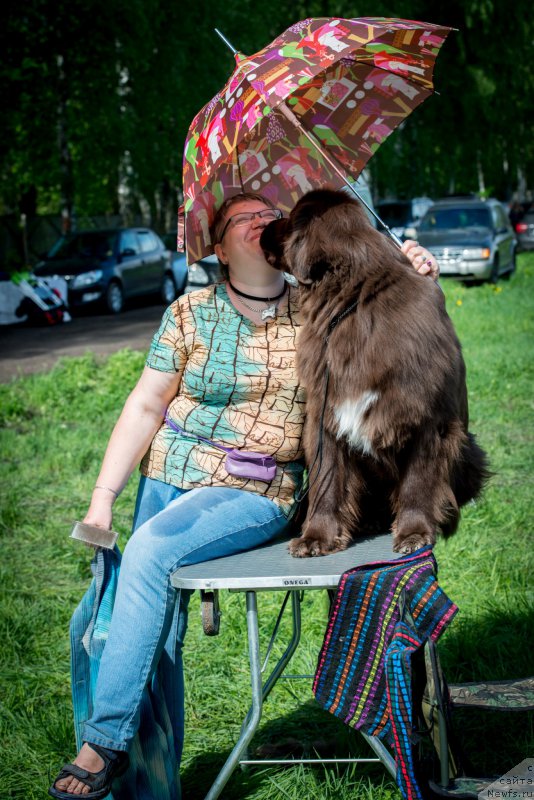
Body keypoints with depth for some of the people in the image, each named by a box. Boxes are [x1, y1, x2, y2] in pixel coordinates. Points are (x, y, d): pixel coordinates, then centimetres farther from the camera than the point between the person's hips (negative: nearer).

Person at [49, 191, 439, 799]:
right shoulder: (191, 313, 5)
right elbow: (145, 406, 5)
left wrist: (411, 273, -3)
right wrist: (102, 497, -1)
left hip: (259, 492, -2)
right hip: (171, 476, 2)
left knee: (150, 550, -28)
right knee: (159, 635, -9)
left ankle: (105, 742, -22)